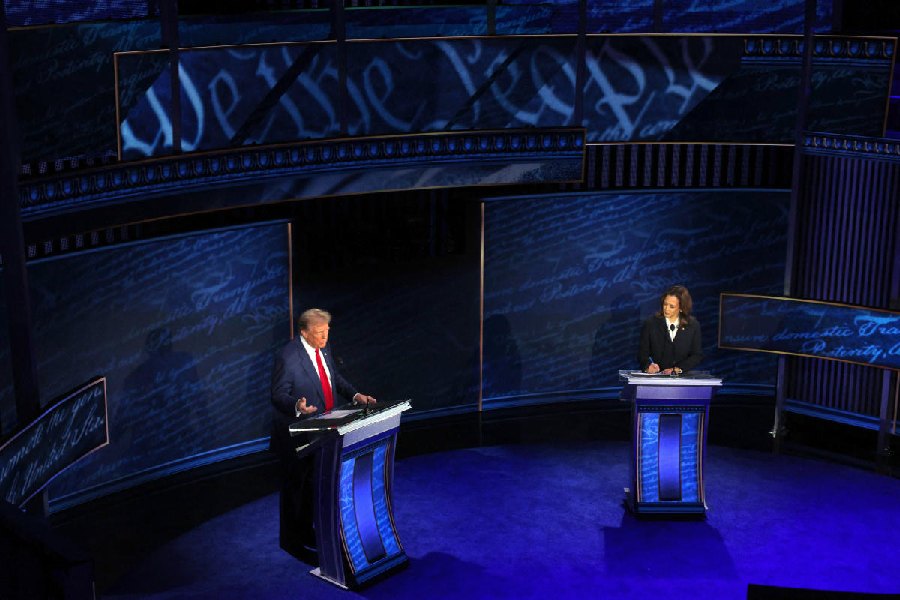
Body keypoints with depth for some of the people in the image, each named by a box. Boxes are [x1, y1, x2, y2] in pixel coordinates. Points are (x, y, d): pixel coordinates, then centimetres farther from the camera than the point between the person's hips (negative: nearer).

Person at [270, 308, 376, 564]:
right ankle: (291, 540, 19)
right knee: (295, 485, 5)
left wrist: (355, 395, 1)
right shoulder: (287, 358, -22)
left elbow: (335, 378, 16)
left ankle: (306, 531, 37)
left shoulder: (323, 349, 3)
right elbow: (278, 395, -20)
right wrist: (297, 406, -40)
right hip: (297, 435, -8)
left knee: (312, 484, 20)